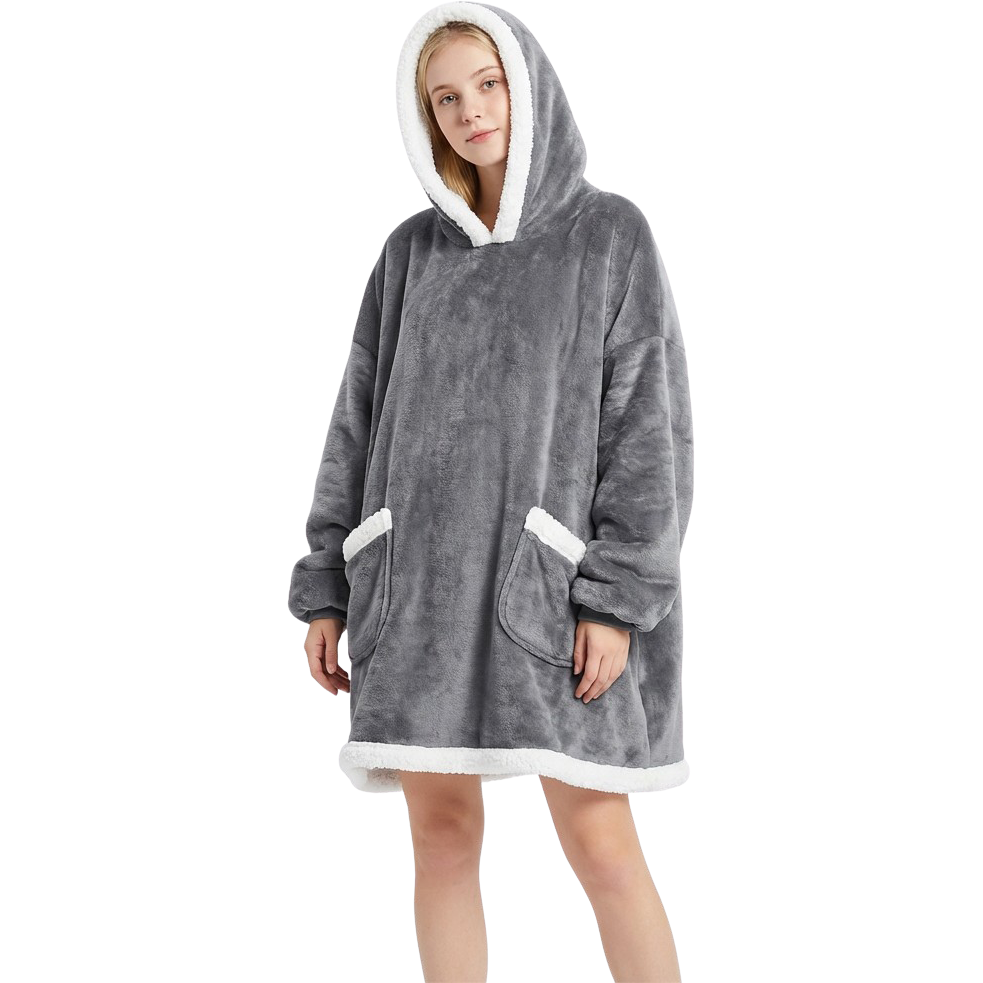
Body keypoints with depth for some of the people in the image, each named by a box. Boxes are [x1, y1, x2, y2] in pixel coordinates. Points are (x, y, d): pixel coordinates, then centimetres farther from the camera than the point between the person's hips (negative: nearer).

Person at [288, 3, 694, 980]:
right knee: (441, 834, 4)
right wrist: (327, 589, 5)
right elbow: (363, 422, 11)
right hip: (420, 577, 4)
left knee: (600, 843, -6)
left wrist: (621, 598, -14)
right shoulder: (412, 252, 11)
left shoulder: (610, 234, 2)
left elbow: (649, 420, -5)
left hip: (548, 577, -3)